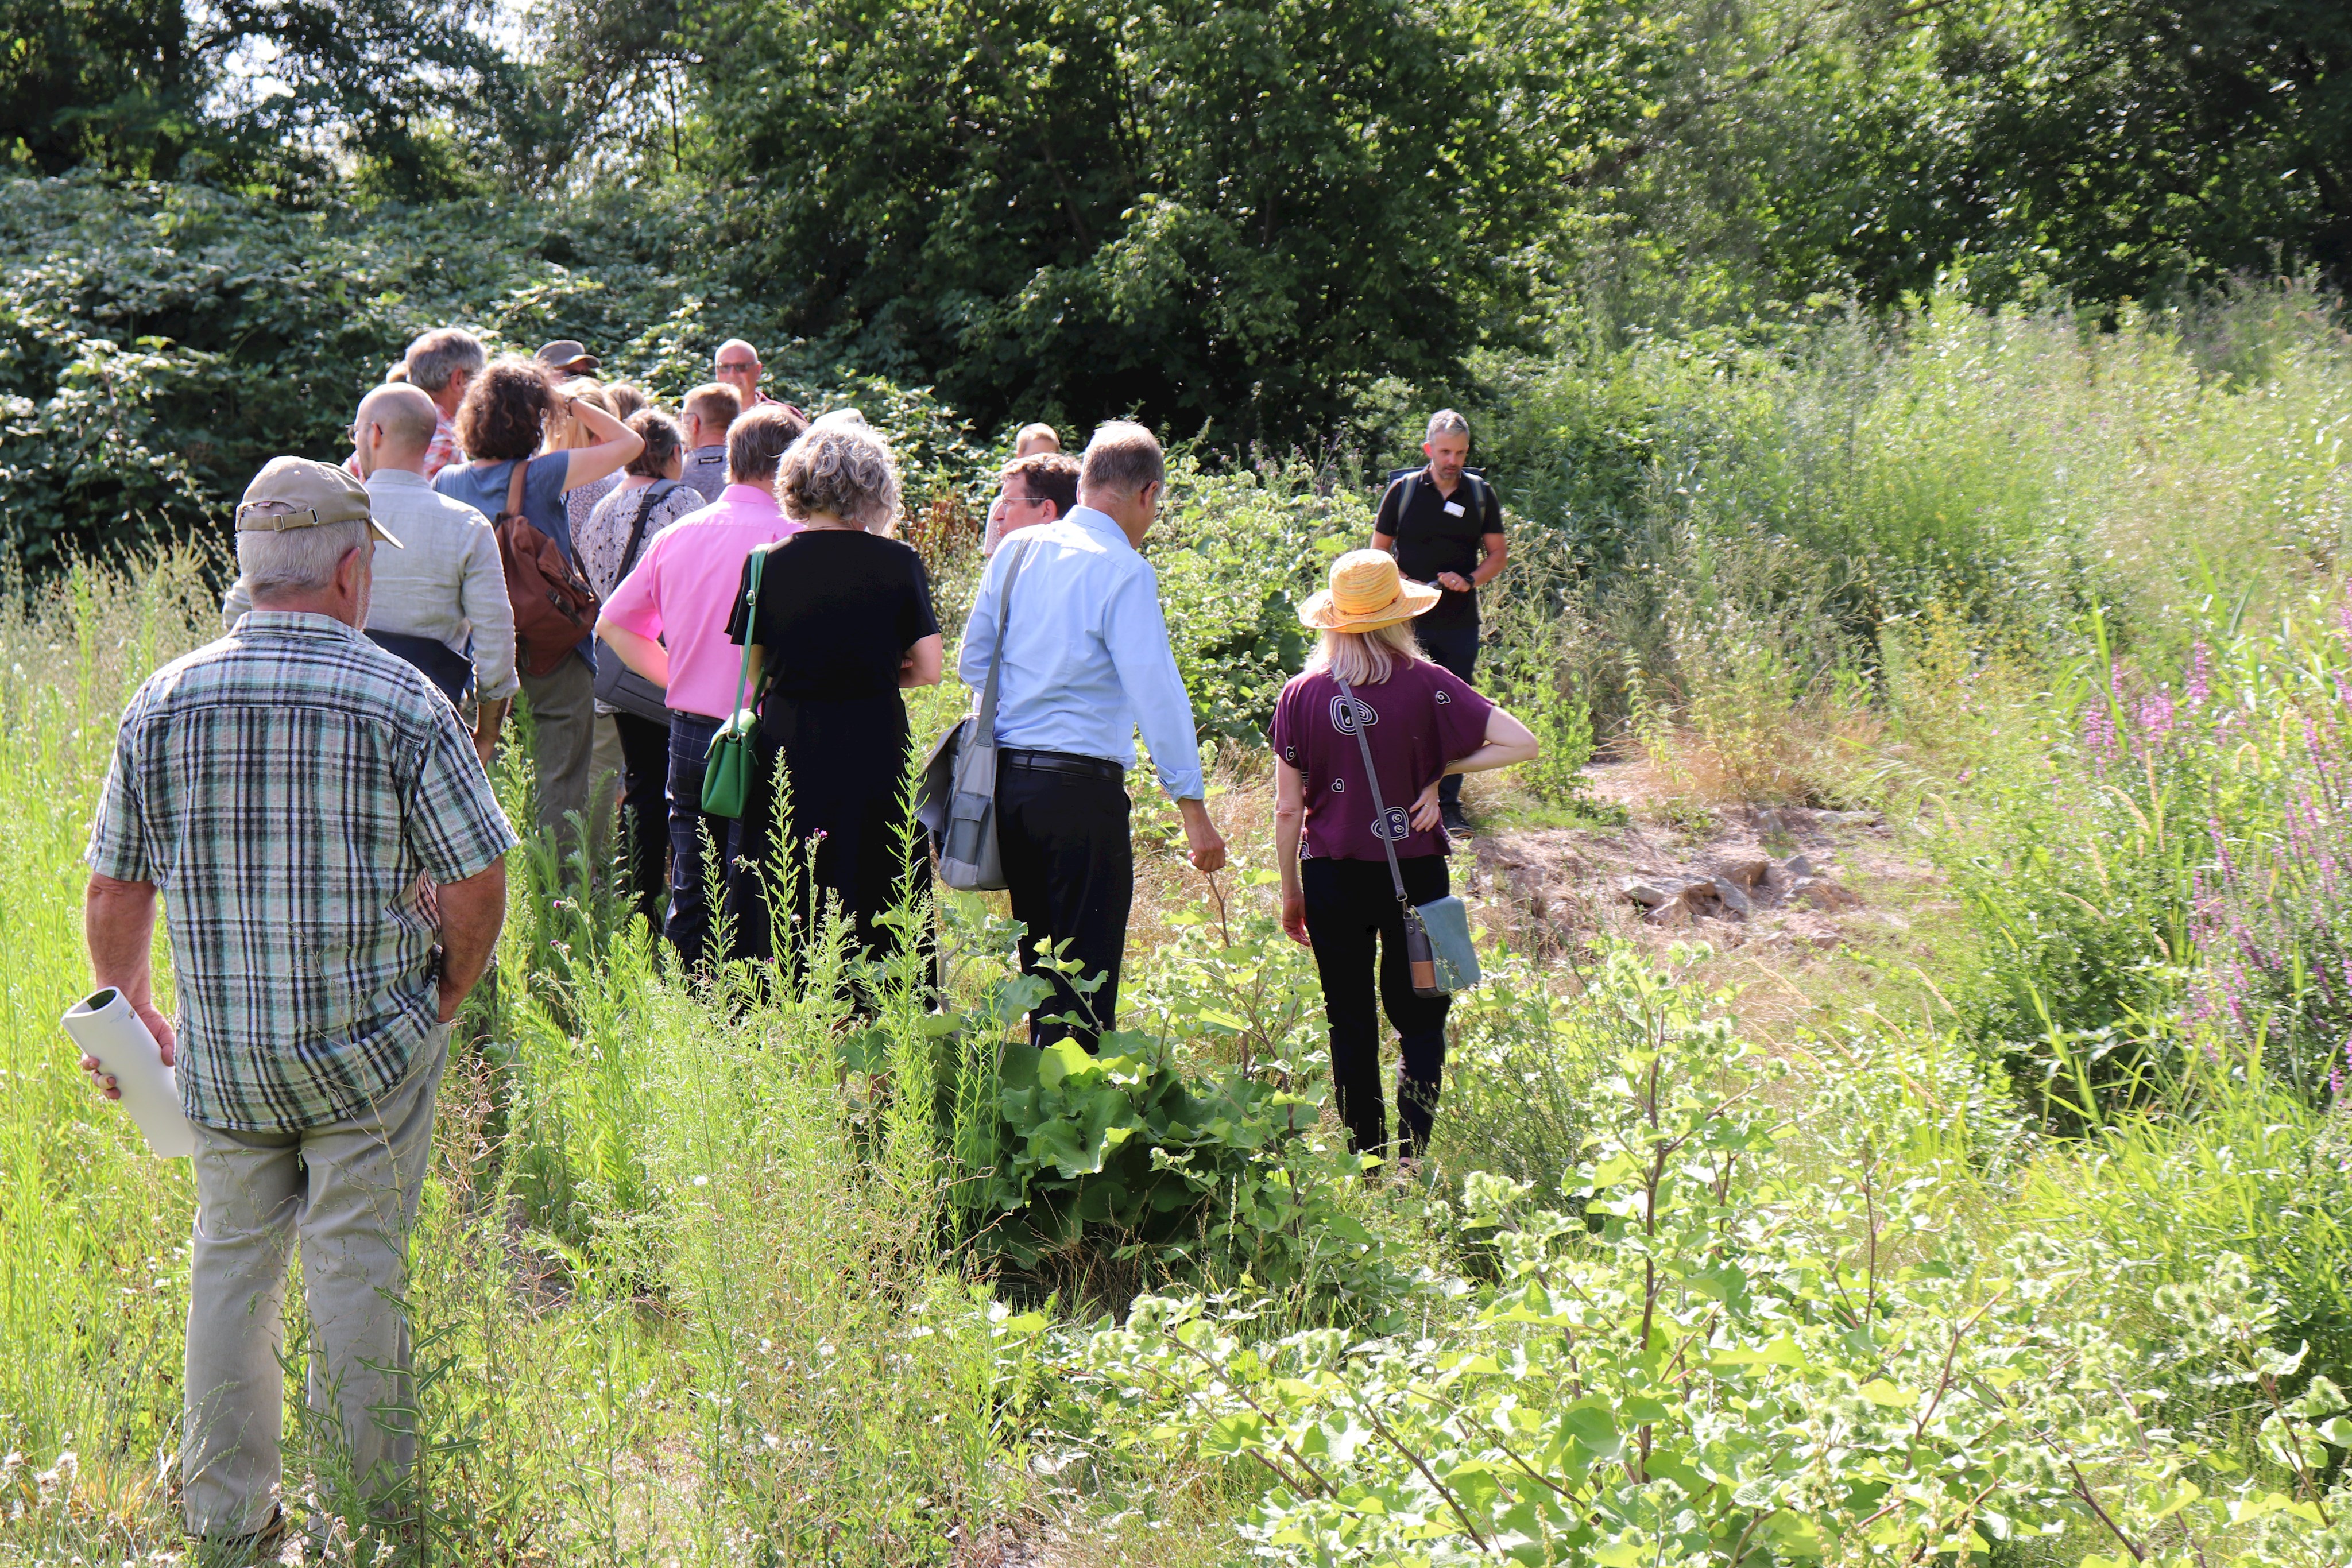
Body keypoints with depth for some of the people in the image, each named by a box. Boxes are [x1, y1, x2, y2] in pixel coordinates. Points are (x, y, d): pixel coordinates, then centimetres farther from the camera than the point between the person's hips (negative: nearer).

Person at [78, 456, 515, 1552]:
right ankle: (374, 1512, 14)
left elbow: (112, 898, 3)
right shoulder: (403, 703, -11)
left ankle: (228, 1519, 22)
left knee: (231, 1266, 15)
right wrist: (440, 1006, 7)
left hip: (220, 1055, 3)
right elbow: (477, 887, -9)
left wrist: (133, 1012, 19)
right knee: (357, 1271, 6)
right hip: (371, 1052, -3)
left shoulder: (164, 704, -1)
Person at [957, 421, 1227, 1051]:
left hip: (1006, 778, 7)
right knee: (1086, 975, -2)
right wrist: (1193, 809, -14)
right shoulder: (1123, 571, -12)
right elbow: (1156, 692, -15)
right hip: (1082, 786, -7)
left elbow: (972, 662, 17)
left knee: (1038, 959, 19)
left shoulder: (1016, 551, 8)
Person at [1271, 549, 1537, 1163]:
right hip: (1413, 874, -1)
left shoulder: (1301, 695, -5)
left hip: (1331, 876, 1)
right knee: (1420, 1021, 9)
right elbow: (1521, 743, -13)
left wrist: (1291, 890, 10)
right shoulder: (1427, 686, -8)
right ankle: (1412, 1161, -1)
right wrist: (1440, 771, -3)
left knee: (1350, 1026, 11)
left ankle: (1365, 1163, 13)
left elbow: (1288, 808, -1)